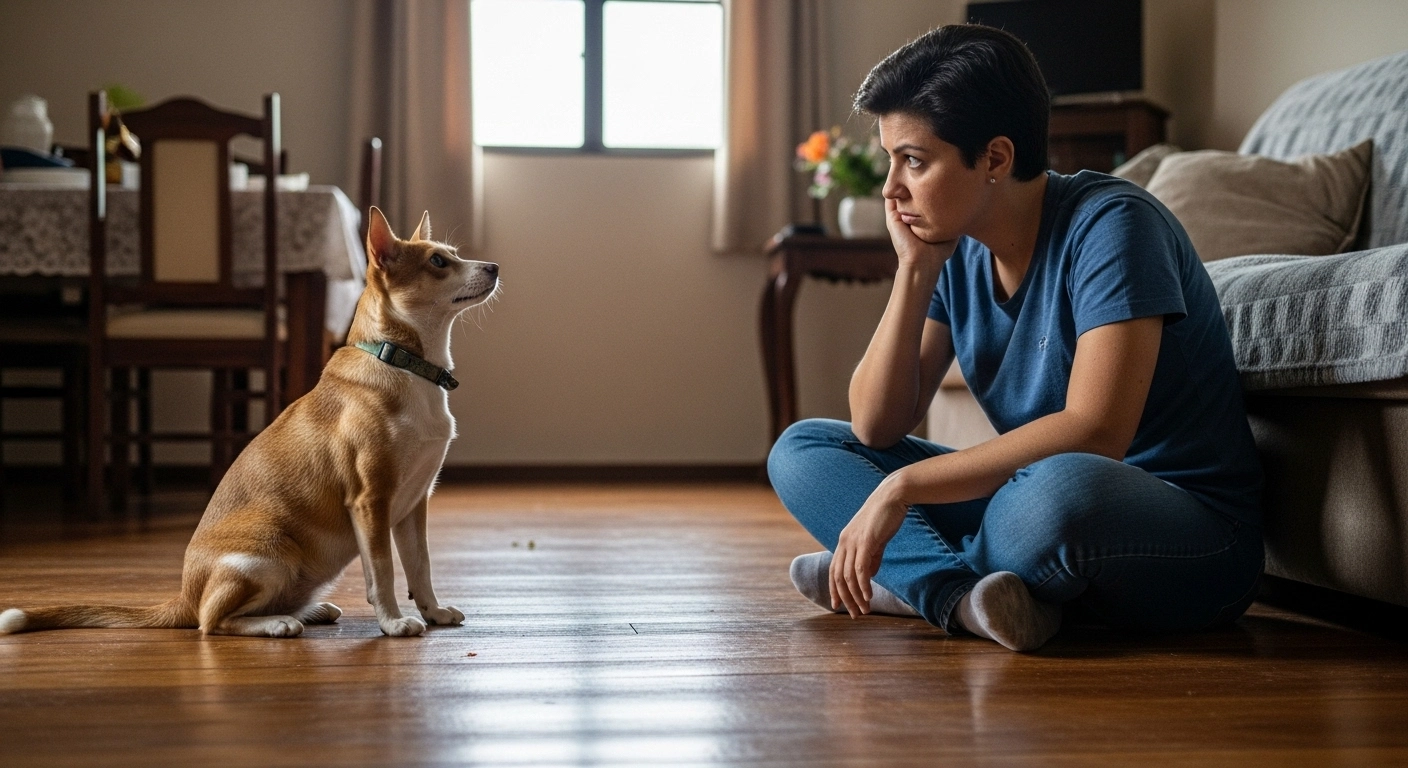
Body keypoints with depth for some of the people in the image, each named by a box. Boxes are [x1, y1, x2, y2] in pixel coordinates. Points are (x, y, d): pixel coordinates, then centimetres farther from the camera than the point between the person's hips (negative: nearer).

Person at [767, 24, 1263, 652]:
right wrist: (914, 269, -10)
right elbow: (876, 426, -1)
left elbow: (1094, 434, -28)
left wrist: (903, 487, -28)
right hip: (1032, 502, 7)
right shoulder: (954, 250, 3)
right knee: (800, 450, 2)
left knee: (1060, 489, -42)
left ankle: (910, 578, -11)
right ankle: (966, 594, -21)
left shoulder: (1111, 224, -18)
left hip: (1195, 537, -7)